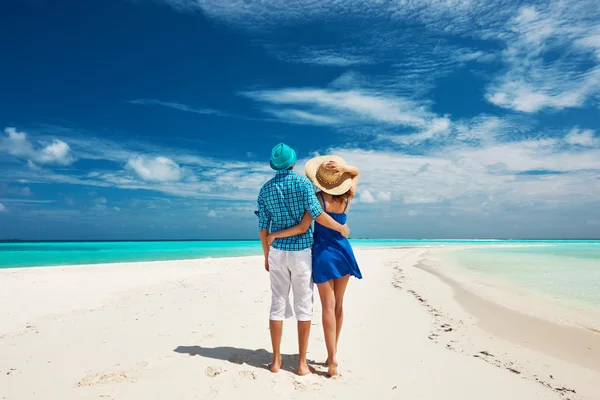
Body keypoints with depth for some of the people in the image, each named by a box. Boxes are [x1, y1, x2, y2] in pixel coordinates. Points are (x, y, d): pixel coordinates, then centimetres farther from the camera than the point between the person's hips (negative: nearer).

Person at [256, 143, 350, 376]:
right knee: (303, 306, 5)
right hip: (302, 252, -3)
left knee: (278, 304, 10)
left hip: (277, 252, 3)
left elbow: (263, 227, 2)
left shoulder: (265, 189, 3)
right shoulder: (303, 182, -8)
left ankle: (276, 360, 15)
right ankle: (302, 362, 9)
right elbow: (317, 214, -19)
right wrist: (341, 228, -3)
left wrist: (266, 256, 13)